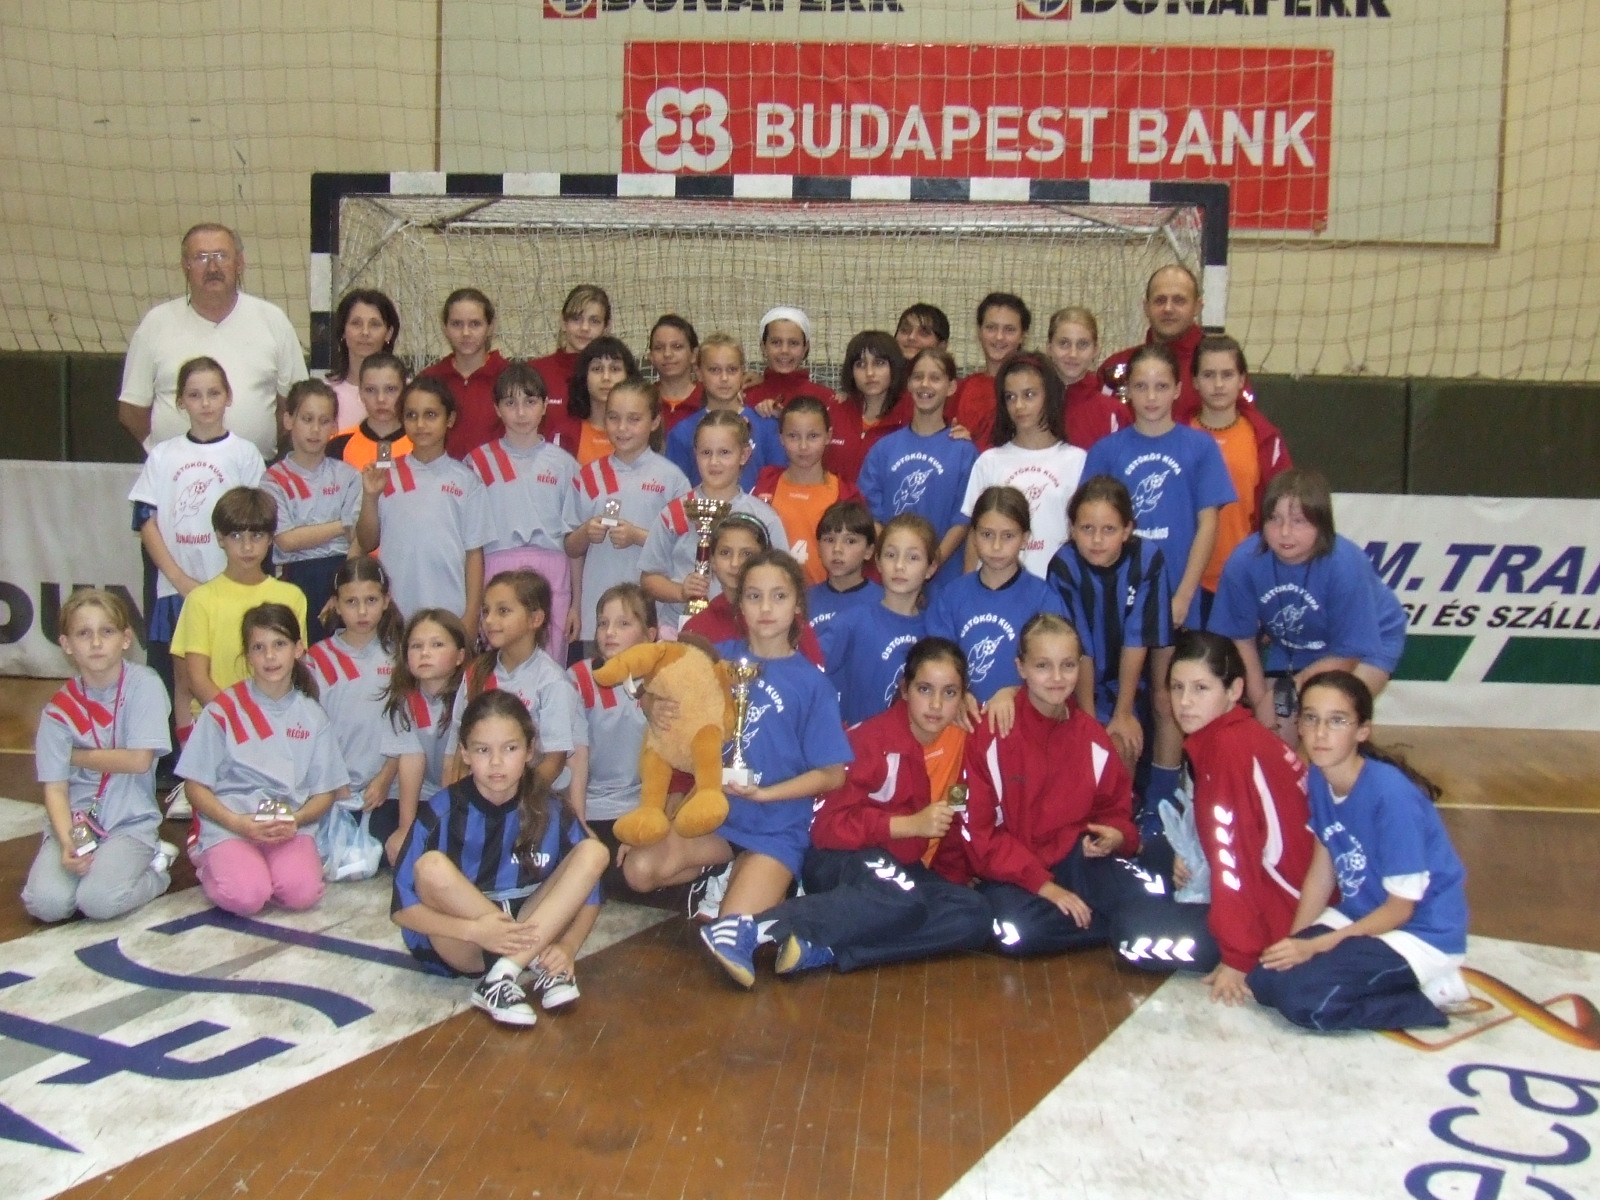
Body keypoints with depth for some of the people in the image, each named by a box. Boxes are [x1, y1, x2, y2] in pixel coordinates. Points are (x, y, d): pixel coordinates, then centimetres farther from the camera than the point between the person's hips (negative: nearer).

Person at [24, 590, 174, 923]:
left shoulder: (144, 685, -8)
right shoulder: (59, 710, -1)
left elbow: (139, 760, -13)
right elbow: (55, 788, -5)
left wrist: (76, 756, -4)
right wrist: (67, 843, -20)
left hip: (131, 822, -2)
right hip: (75, 821, 2)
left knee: (99, 901, -24)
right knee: (46, 903, -21)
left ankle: (155, 866, 5)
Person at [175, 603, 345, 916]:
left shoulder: (311, 715, 8)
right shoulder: (224, 709, 1)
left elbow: (324, 793, 11)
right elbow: (196, 786, 2)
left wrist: (296, 819, -11)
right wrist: (238, 822, -14)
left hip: (290, 827, 1)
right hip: (228, 826, -1)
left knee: (302, 893, -27)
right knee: (245, 896, -28)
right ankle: (213, 865, 4)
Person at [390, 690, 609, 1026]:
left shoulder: (552, 814, -6)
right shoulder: (441, 812, -12)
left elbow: (587, 895, 0)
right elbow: (402, 907, -14)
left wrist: (567, 946, -20)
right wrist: (474, 929, -29)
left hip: (529, 930, 3)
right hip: (461, 946, -2)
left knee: (593, 852, -15)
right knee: (432, 867, -29)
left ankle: (502, 976, -26)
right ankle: (536, 969, -22)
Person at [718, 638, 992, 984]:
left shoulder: (957, 740, 4)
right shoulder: (873, 738, -12)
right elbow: (831, 823, -17)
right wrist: (912, 824, -22)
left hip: (903, 866, 7)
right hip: (841, 858, -6)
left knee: (974, 916, -24)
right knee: (901, 900, -39)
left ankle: (820, 951, -32)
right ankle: (755, 931, -41)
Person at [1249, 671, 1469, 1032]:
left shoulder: (1391, 794, -25)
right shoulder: (1319, 778, -4)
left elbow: (1400, 907, -18)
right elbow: (1321, 871, 5)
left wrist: (1314, 946, -18)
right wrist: (1294, 940, -7)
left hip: (1421, 932, -7)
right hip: (1362, 917, 8)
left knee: (1303, 996, -25)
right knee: (1261, 978, -9)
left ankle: (1427, 992, -5)